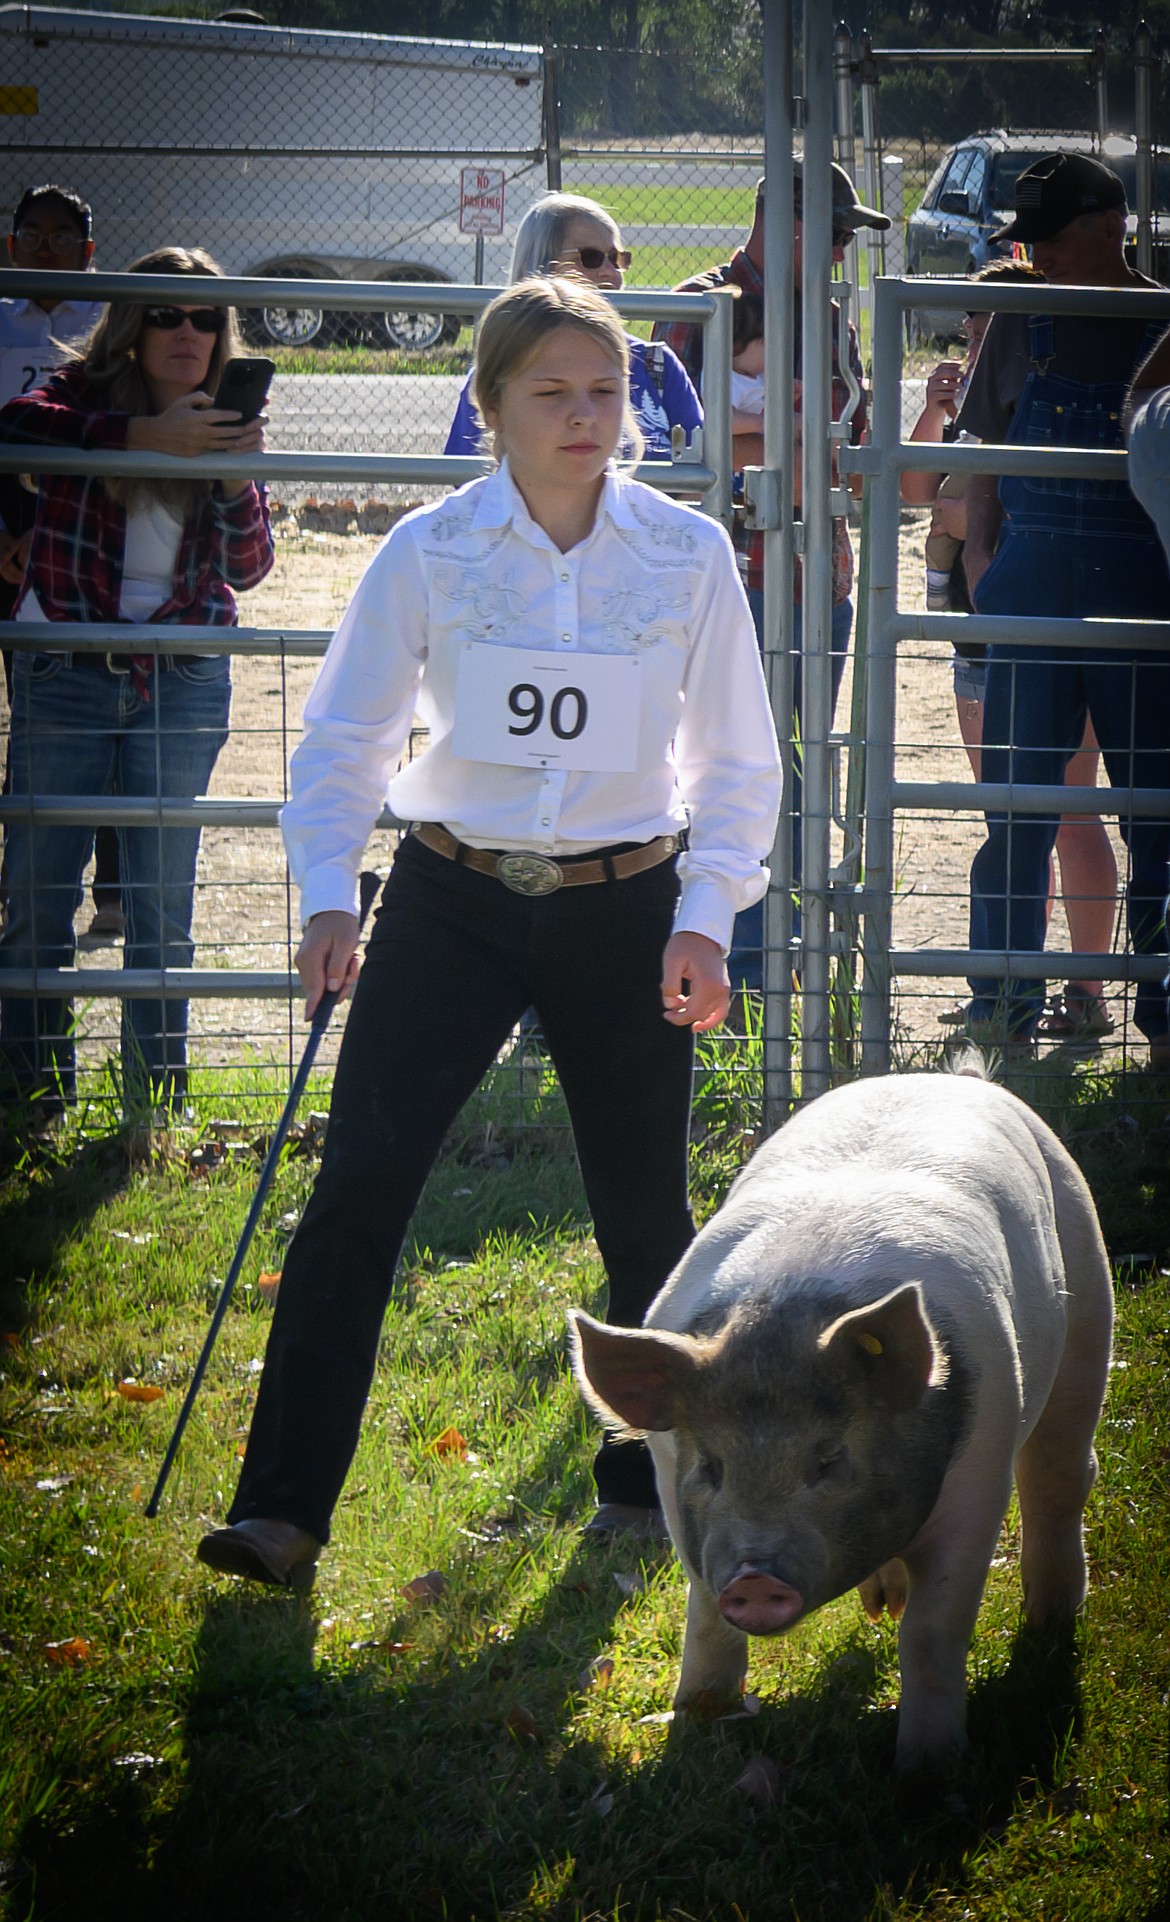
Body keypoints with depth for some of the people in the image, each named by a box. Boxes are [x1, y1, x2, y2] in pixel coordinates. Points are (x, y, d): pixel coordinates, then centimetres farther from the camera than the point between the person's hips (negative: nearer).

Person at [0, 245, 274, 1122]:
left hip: (183, 680, 2)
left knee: (164, 899, 6)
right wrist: (145, 437, -36)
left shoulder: (220, 423, 5)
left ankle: (158, 1096, 17)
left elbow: (248, 567, -2)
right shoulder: (85, 396, -5)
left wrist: (235, 474, -19)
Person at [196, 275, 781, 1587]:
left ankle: (646, 1479, 29)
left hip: (623, 911, 1)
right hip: (453, 904, 0)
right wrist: (327, 897, -9)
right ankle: (282, 1511, -10)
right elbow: (345, 733, 3)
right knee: (357, 1187, -10)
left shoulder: (688, 554, -2)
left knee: (643, 1208, 7)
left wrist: (705, 918, -5)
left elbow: (739, 761, 5)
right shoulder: (428, 552, -4)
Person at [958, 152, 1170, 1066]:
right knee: (1018, 809, 3)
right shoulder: (1021, 323, 8)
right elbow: (987, 454, 15)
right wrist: (978, 552, 3)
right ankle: (1006, 1006, 12)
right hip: (1032, 587, 2)